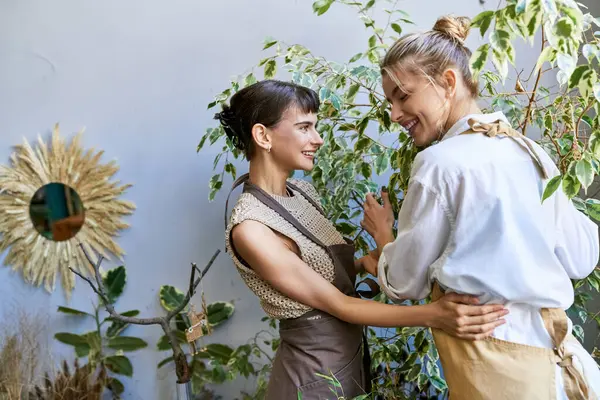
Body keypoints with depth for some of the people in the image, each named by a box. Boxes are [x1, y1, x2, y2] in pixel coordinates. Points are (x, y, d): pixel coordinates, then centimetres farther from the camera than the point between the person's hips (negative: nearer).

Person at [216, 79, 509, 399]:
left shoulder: (301, 190, 1)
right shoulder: (250, 227, -23)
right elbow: (335, 304, -23)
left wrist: (364, 263, -9)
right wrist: (433, 315, -28)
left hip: (352, 356, 7)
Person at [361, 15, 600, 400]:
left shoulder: (441, 162, -16)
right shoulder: (532, 150, 3)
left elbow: (406, 283, -7)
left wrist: (383, 234, 12)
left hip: (493, 364, -7)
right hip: (553, 352, 7)